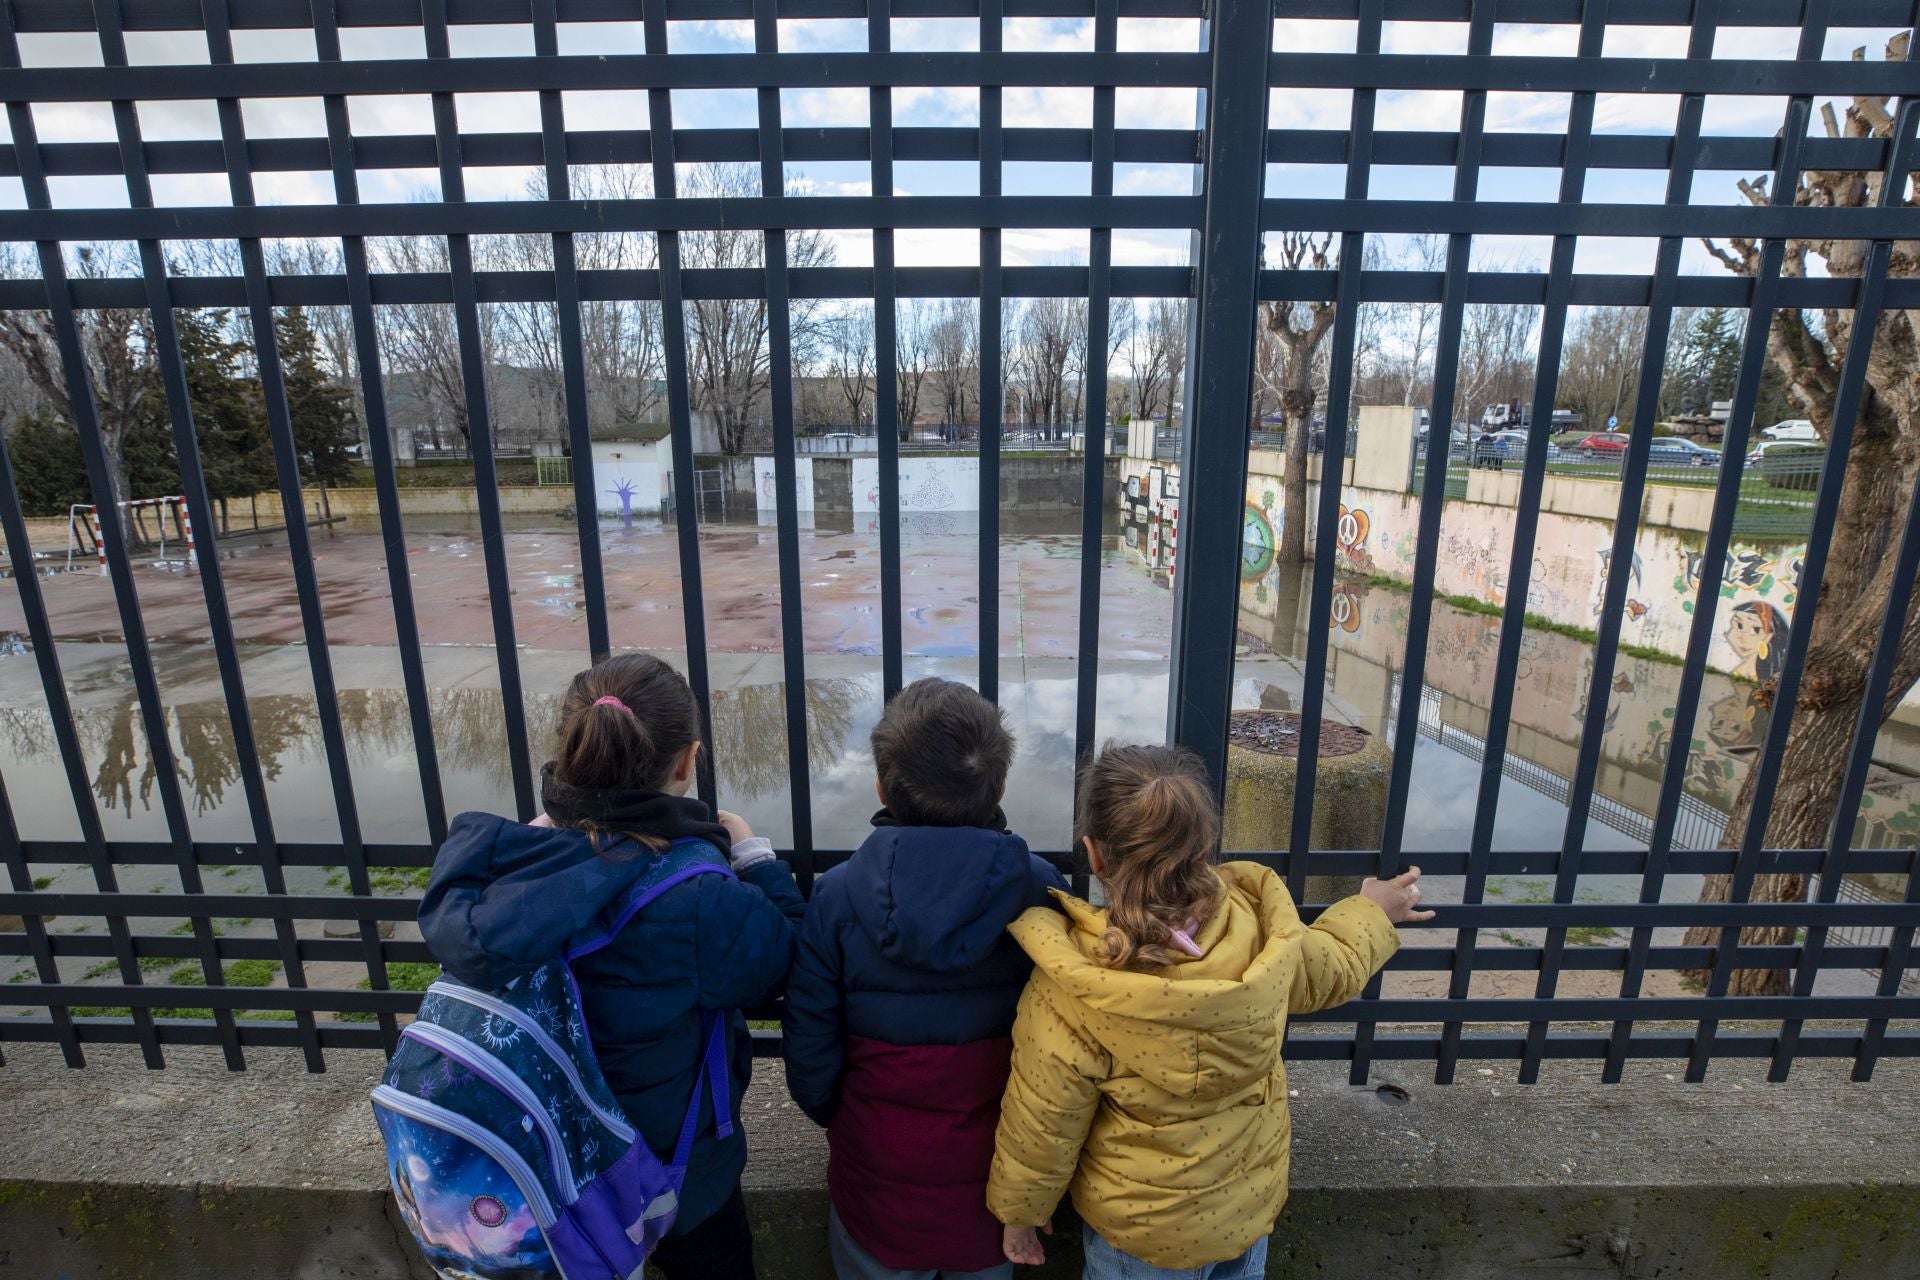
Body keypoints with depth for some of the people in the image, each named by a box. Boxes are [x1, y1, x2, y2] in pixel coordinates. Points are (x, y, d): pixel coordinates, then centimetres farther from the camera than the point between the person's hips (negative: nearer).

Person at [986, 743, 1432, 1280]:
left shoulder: (1073, 988, -34)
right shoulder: (1259, 929, -22)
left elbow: (1039, 1130, -20)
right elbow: (1335, 967, 1)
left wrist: (1019, 1214, 0)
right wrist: (1371, 911, 21)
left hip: (1146, 1230, -3)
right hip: (1252, 1198, 4)